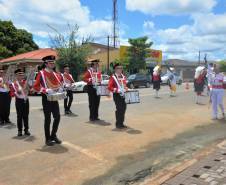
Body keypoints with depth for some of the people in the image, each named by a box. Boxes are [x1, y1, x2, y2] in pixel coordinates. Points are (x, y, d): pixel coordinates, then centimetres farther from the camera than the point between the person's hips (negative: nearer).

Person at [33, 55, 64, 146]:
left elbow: (60, 83, 21)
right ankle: (48, 139, 13)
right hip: (46, 99, -6)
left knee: (57, 117, 5)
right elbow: (36, 87, -11)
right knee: (48, 119, 1)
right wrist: (46, 90, -23)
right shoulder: (41, 73, -7)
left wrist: (60, 88, -2)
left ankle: (53, 135, 22)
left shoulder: (55, 74, 11)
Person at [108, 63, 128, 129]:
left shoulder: (123, 77, 14)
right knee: (119, 109, -6)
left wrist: (126, 89, 2)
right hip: (117, 95, -6)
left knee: (123, 109, 8)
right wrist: (117, 90, -20)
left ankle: (121, 123, 21)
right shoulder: (113, 77, -5)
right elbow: (110, 87, -10)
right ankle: (118, 124, 5)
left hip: (123, 95, 6)